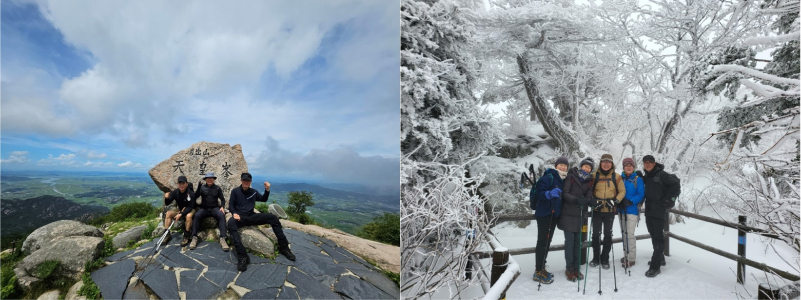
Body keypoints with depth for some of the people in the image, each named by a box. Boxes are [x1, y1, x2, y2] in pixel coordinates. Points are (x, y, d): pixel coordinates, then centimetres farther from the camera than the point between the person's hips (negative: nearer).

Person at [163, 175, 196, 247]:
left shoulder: (191, 193, -25)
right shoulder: (175, 192, -13)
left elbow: (190, 207, -25)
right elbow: (167, 203, -7)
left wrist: (181, 214, -35)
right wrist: (166, 198, -29)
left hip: (189, 209, -5)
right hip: (179, 208, 5)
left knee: (188, 216, -36)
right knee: (168, 214, -16)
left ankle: (186, 237, -22)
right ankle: (167, 235, -7)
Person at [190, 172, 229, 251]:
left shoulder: (217, 188, 6)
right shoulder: (202, 187, 5)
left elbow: (222, 199, 10)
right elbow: (195, 197, -8)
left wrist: (222, 207, -10)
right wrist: (199, 187, -19)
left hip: (214, 208, 0)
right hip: (204, 208, 0)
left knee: (222, 215, -32)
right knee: (197, 215, -33)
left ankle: (222, 239, -38)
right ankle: (194, 238, -28)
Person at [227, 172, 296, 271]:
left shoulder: (253, 192, 14)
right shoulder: (235, 191, 5)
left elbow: (264, 200, 20)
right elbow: (230, 205, 1)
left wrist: (267, 190, 2)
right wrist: (234, 213, -20)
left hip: (251, 216, 4)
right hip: (240, 217, -4)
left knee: (273, 217, -18)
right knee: (231, 223, -41)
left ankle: (283, 247, -13)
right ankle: (242, 256, -48)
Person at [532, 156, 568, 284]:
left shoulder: (563, 180, 13)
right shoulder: (549, 177, -11)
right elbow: (539, 193, -18)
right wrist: (550, 193, -34)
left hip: (554, 214, 8)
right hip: (544, 213, -8)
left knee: (547, 241, 13)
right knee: (543, 241, -6)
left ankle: (541, 268, 23)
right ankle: (538, 271, 0)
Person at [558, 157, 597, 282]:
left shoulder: (589, 181, 9)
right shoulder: (571, 177, -4)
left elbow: (588, 196, 0)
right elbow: (565, 193, -11)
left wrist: (591, 201, -23)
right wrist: (576, 200, -28)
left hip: (581, 215, 4)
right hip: (568, 214, -4)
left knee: (578, 241, 8)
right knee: (570, 241, -2)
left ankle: (576, 268, 18)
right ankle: (569, 269, 8)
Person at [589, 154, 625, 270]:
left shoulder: (616, 177, 2)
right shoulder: (595, 175, 1)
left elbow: (622, 191, 4)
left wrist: (615, 201, -12)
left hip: (610, 210, 0)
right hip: (597, 210, 0)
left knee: (608, 234, 8)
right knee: (596, 234, 3)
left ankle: (605, 259, 19)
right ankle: (596, 258, 17)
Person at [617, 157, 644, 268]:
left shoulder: (638, 179, -4)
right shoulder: (620, 178, 7)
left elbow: (641, 195, -9)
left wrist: (630, 201, -22)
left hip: (632, 210, -4)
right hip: (621, 210, 5)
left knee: (629, 234, -7)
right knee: (624, 233, 12)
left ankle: (631, 258, 4)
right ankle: (626, 255, 25)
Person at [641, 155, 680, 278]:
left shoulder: (661, 174, -8)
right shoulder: (646, 177, 13)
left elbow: (676, 186, -11)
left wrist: (667, 200, -12)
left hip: (659, 211, -8)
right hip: (649, 211, 8)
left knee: (658, 237, -7)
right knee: (653, 235, 16)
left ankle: (655, 266, -6)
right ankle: (660, 258, 32)